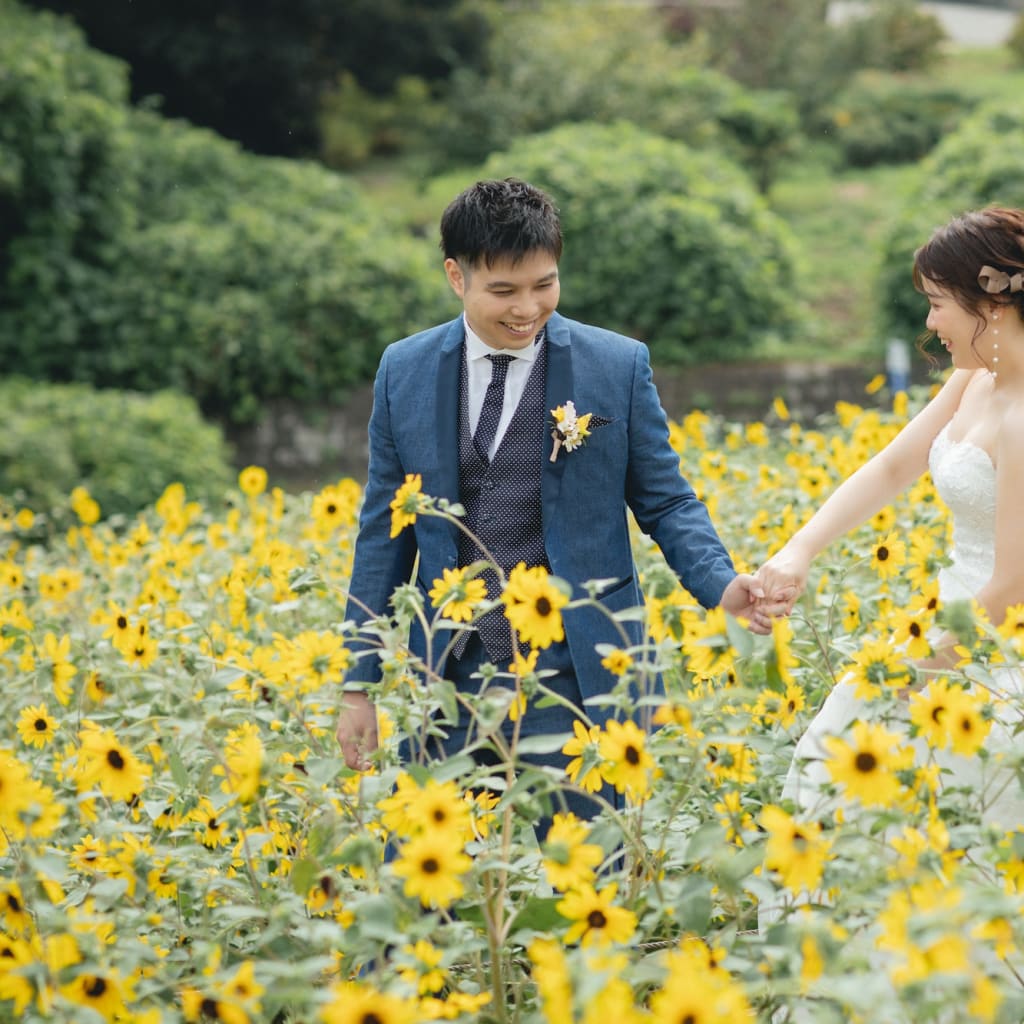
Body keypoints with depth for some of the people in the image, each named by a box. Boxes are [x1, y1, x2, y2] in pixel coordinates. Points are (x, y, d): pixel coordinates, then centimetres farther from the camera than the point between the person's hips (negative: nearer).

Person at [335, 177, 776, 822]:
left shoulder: (619, 367, -1)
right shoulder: (405, 373, 5)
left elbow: (665, 502, 5)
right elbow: (385, 529, 10)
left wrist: (722, 584, -15)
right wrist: (361, 684, 8)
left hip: (576, 681, -2)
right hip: (448, 681, 2)